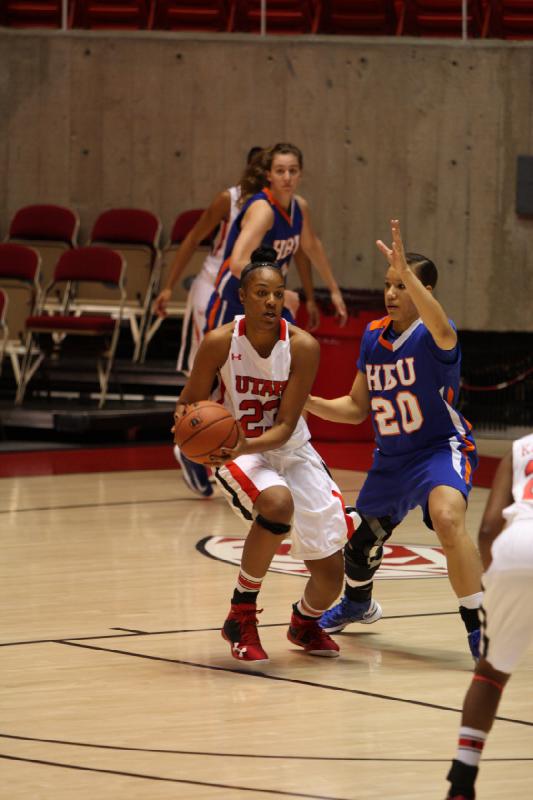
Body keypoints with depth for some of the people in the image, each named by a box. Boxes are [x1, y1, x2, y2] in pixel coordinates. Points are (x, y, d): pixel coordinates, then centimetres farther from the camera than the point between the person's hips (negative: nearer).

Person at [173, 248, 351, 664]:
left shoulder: (303, 346, -17)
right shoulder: (220, 342, -18)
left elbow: (285, 426, -18)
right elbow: (190, 400, -5)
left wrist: (245, 446, -37)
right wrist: (185, 419, -29)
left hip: (291, 451, 2)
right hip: (236, 451, -2)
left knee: (331, 572, -1)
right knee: (278, 503, -38)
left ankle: (306, 622, 38)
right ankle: (241, 614, -18)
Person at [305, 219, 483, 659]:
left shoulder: (432, 336, -20)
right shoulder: (373, 336, 1)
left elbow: (443, 331, -49)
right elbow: (357, 407, 9)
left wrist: (408, 273, -58)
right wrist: (308, 402, -7)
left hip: (442, 447, -7)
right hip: (392, 457, 8)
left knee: (448, 518, -37)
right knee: (361, 536, 22)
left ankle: (479, 627, -29)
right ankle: (358, 603, 58)